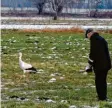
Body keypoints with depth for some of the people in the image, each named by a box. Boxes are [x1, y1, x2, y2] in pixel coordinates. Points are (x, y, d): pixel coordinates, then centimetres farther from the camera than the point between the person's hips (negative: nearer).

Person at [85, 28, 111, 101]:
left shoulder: (94, 40, -12)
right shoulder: (102, 39, 16)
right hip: (106, 65, 9)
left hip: (99, 65, -9)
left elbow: (92, 53, -16)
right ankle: (104, 97, 23)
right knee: (103, 81, 17)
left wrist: (90, 65, -9)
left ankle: (102, 97, -2)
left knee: (99, 81, -2)